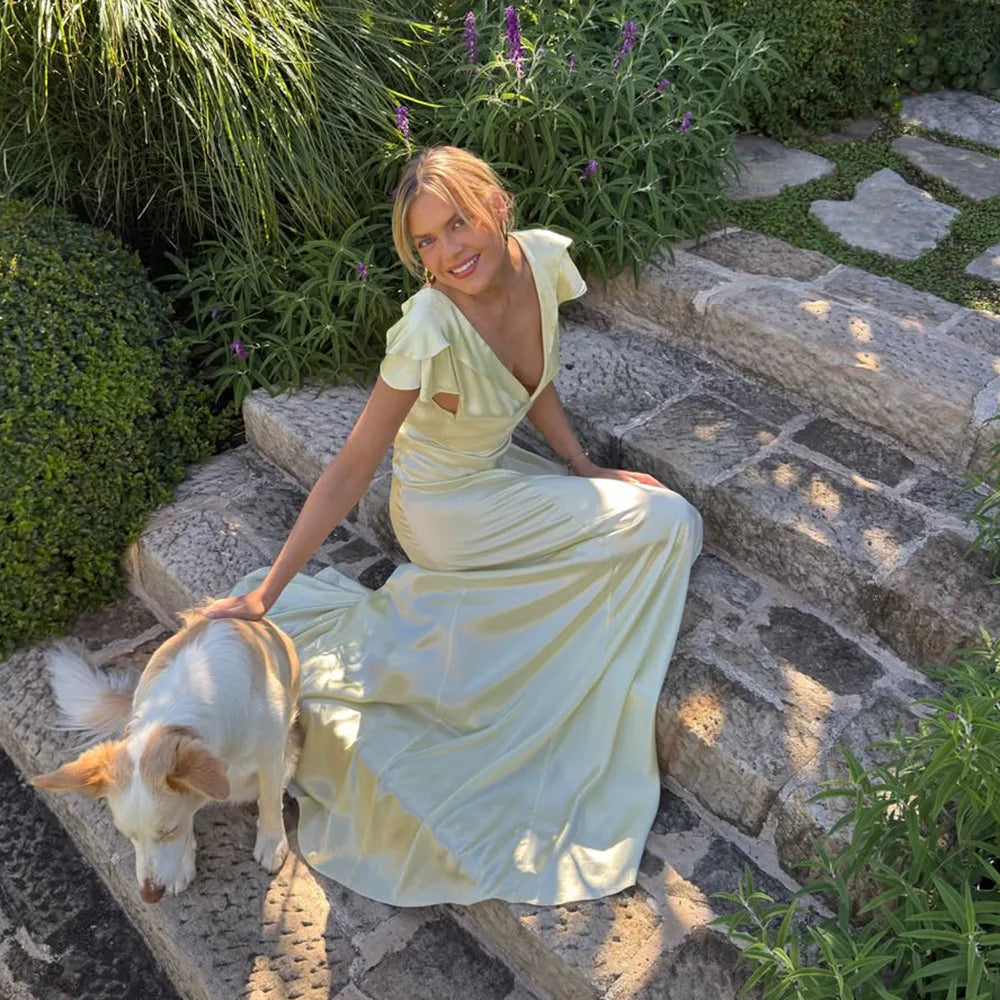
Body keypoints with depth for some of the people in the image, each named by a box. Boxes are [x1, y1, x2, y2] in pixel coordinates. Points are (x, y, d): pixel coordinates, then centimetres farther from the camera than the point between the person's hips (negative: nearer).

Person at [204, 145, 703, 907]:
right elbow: (353, 467, -26)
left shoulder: (544, 258, -13)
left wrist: (586, 470, -1)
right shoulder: (429, 331, -31)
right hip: (448, 506, -7)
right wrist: (265, 592, -26)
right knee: (666, 524, -11)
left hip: (499, 467, 7)